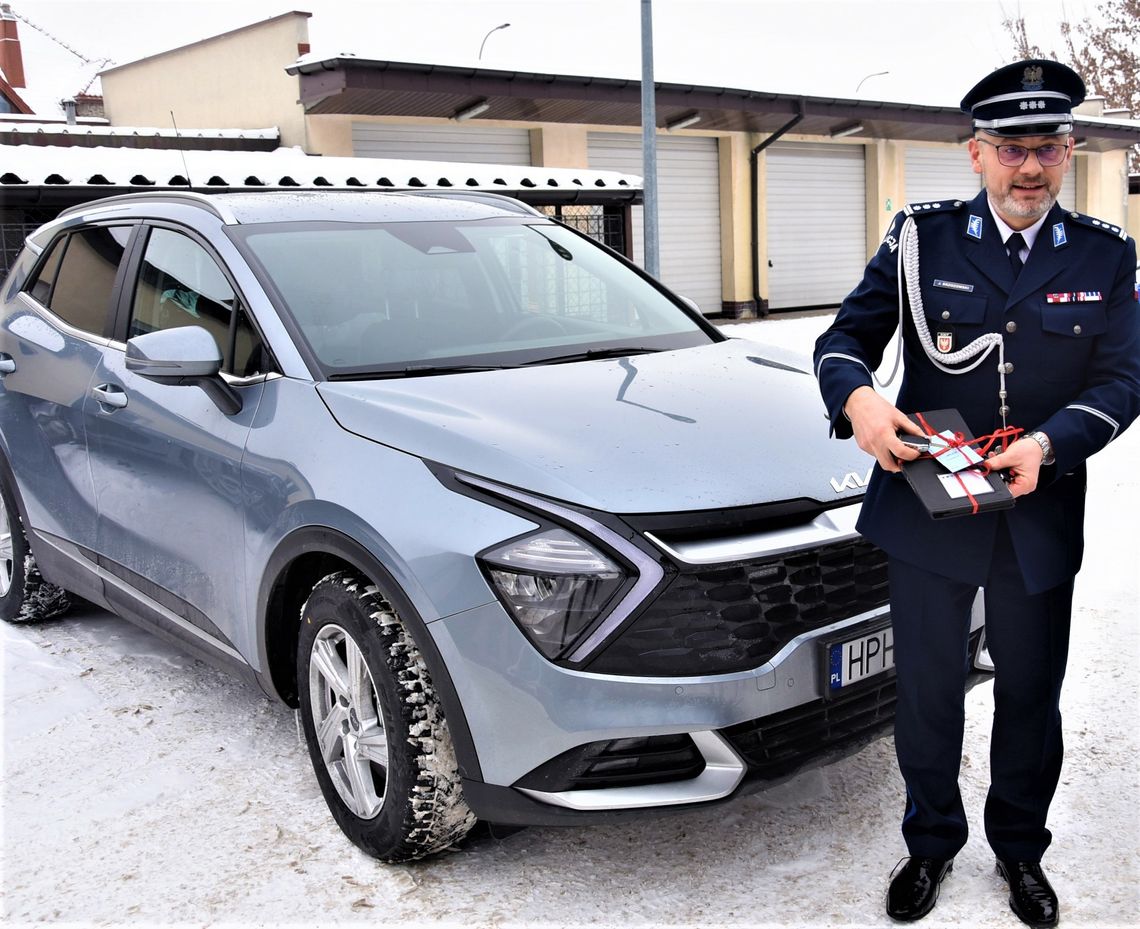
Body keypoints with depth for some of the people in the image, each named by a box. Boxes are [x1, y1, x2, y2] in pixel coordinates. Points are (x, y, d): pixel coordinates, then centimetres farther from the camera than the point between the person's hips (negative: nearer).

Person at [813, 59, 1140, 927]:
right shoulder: (921, 237, -3)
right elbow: (845, 339, -4)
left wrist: (1046, 443, -22)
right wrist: (857, 399, -27)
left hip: (1042, 521, 2)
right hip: (927, 512, -1)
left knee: (1031, 695, 16)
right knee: (928, 692, 12)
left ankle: (1021, 848, 40)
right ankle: (931, 844, 36)